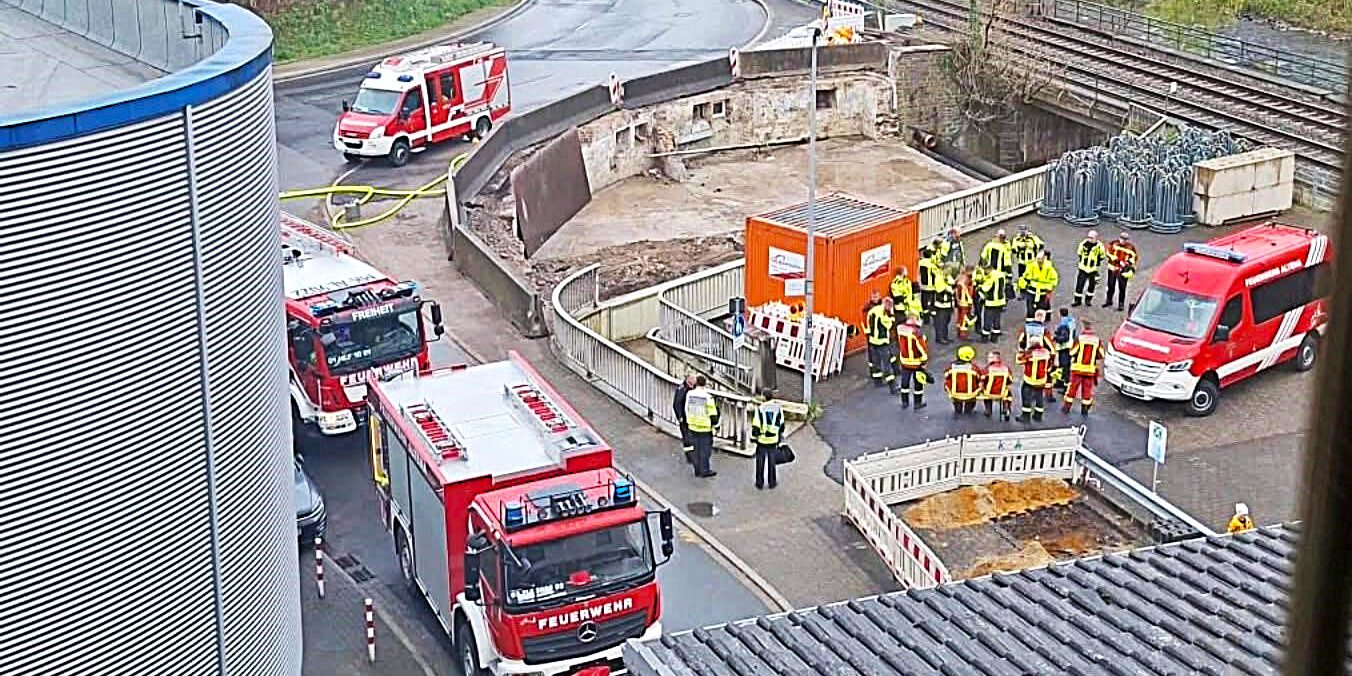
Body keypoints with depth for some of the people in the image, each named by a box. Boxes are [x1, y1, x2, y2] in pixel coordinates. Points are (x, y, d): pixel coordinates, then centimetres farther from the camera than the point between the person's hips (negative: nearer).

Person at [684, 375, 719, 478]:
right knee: (706, 449, 5)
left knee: (697, 448, 16)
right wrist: (715, 423, 1)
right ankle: (705, 471, 9)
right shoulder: (708, 397, -19)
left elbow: (687, 409, 11)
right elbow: (712, 413, -13)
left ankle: (697, 470, 22)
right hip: (705, 427, -5)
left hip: (693, 426, 5)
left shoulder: (689, 394, -3)